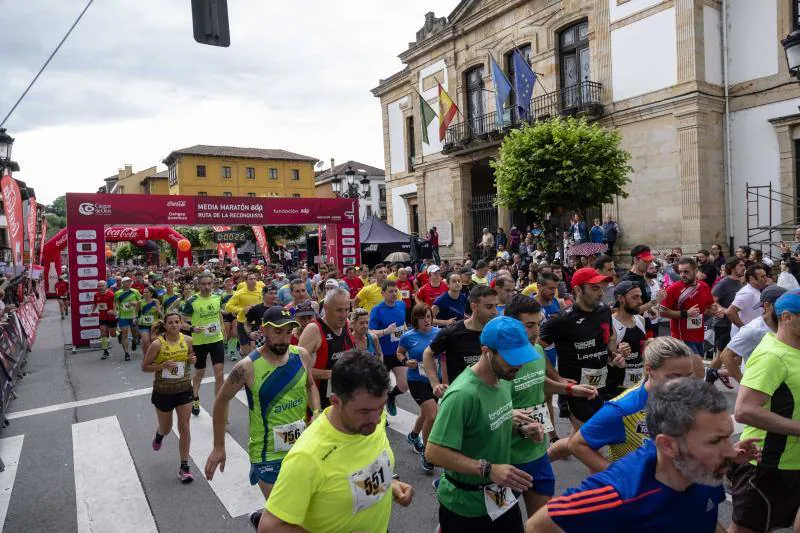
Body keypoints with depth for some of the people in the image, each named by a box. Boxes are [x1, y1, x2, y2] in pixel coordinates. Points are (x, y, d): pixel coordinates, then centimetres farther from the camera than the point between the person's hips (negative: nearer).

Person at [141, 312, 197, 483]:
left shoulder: (187, 340, -7)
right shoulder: (157, 344, -16)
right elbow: (144, 366, -8)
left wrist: (192, 360, -11)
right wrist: (163, 365, -24)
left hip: (184, 390, 1)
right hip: (163, 392, -1)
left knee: (184, 429, -1)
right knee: (166, 428, 19)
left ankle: (184, 467, 11)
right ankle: (159, 434, 58)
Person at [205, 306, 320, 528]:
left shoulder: (301, 355, -7)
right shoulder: (248, 366, -18)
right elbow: (221, 401, -5)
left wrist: (317, 414, -5)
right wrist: (218, 447, -1)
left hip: (301, 447, 5)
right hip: (267, 453, -5)